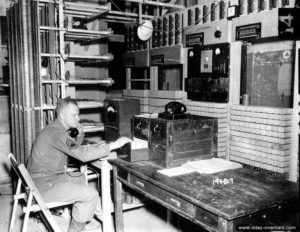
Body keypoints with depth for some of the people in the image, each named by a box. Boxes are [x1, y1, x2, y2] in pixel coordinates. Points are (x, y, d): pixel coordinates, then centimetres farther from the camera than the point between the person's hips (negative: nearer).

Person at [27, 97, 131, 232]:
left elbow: (75, 149, 18)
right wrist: (113, 145, -30)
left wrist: (80, 134, -1)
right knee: (91, 195, -15)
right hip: (43, 187, -11)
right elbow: (82, 154, -32)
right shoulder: (56, 133, -24)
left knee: (82, 179, 26)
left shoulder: (56, 130, 9)